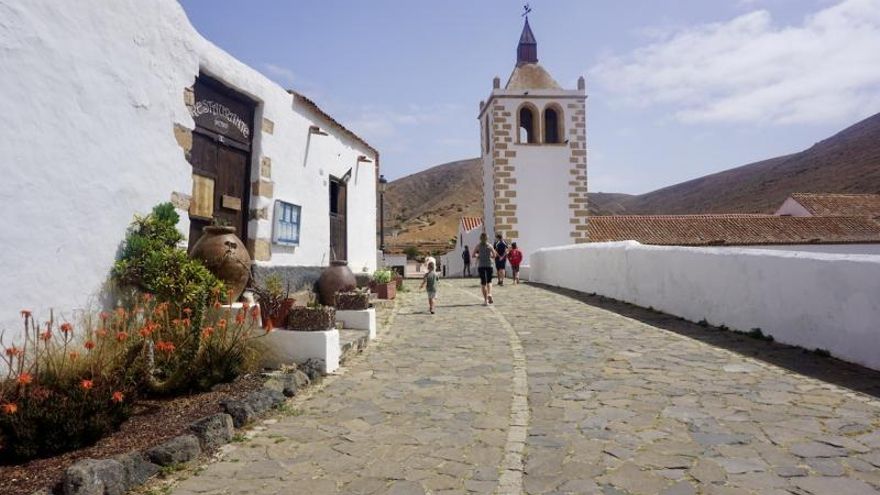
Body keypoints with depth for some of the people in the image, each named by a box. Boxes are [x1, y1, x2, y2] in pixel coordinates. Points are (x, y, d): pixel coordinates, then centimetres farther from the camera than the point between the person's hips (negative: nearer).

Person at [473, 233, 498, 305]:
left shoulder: (478, 246, 0)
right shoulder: (490, 246, 1)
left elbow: (473, 255, -3)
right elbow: (494, 255, 2)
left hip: (481, 266, 0)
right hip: (489, 265, 1)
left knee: (483, 282, 5)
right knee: (489, 281, 17)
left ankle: (485, 300, 1)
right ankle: (489, 294, -8)